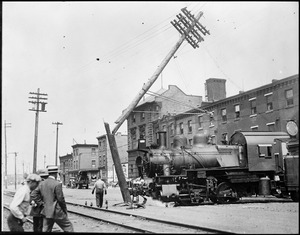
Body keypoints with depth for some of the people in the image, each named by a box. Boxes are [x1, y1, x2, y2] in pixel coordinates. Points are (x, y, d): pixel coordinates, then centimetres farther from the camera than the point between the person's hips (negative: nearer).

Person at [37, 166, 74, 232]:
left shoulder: (42, 184, 6)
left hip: (47, 212, 6)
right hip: (57, 212, -6)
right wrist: (65, 210, -1)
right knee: (68, 227, 9)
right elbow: (61, 199, -14)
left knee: (46, 230, 11)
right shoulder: (57, 184, -15)